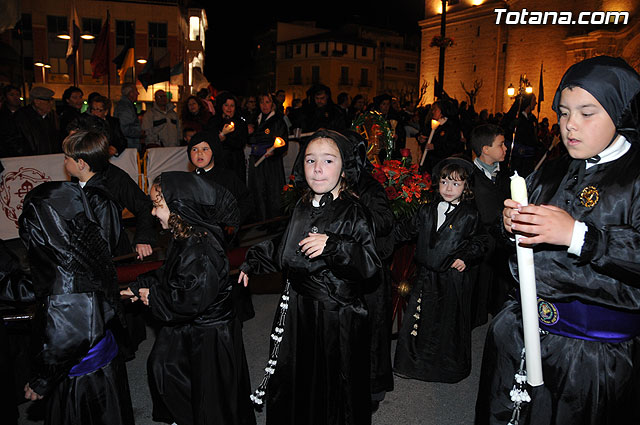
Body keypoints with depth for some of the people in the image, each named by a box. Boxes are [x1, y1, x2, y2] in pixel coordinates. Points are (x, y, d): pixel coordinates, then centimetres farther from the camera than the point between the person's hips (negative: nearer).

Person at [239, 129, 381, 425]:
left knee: (332, 390, 8)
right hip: (297, 310, 6)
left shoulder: (353, 213, -12)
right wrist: (253, 262, 15)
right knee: (292, 385, 20)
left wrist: (333, 246, -32)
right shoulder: (301, 209, 6)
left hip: (337, 315, -6)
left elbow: (370, 265, -22)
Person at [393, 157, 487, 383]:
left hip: (454, 277, -3)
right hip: (427, 275, 4)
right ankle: (414, 362, 27)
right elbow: (407, 229, 16)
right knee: (419, 317, 8)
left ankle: (451, 368, 27)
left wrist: (466, 258, -13)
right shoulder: (427, 211, 8)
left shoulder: (470, 215, -3)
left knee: (451, 320, 6)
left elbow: (480, 242, 0)